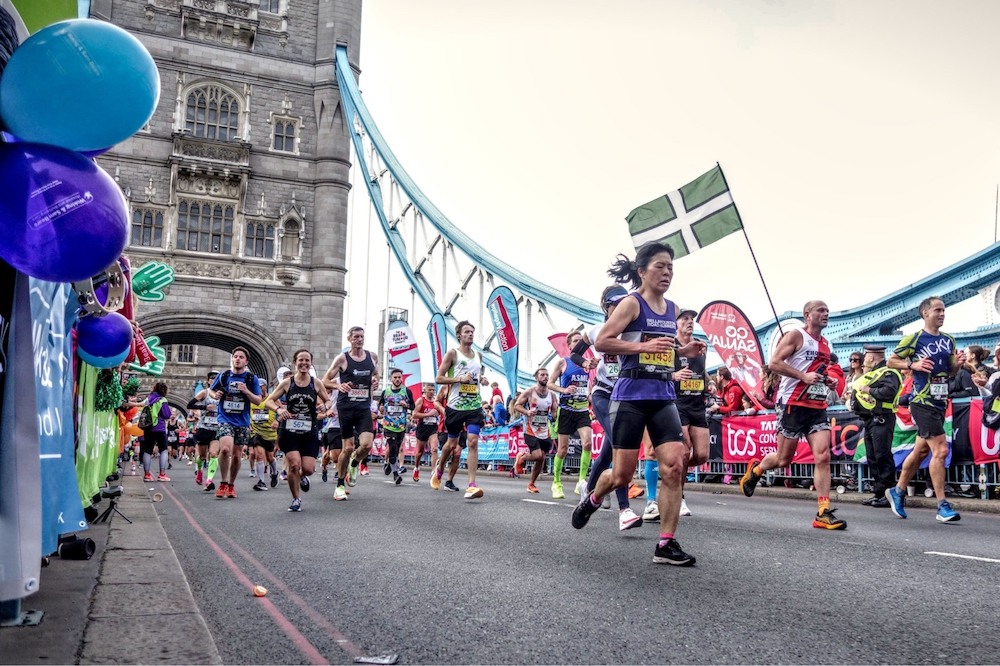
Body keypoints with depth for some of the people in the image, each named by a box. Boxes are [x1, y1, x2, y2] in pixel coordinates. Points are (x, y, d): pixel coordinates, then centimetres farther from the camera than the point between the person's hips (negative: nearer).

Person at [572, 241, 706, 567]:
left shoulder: (673, 309, 13)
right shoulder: (631, 303, -6)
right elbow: (601, 342, -13)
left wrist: (685, 351, 8)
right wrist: (644, 346, -22)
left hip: (663, 396, 6)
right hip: (631, 395, -5)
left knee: (675, 465, -9)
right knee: (622, 475, 0)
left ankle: (666, 545, -2)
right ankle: (592, 501, 34)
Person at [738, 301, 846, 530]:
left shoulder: (825, 344, 18)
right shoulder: (795, 335, -5)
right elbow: (774, 363, -14)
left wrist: (828, 381, 12)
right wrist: (804, 376, -21)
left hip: (818, 407, 6)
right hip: (793, 404, -6)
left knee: (823, 456, -8)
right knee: (784, 459, 2)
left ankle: (824, 513, -7)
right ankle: (755, 469, 34)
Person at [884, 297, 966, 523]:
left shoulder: (949, 341, 13)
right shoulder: (913, 339, -6)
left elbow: (950, 372, 19)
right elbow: (891, 361, -1)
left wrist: (958, 364, -2)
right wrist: (914, 364, -17)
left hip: (940, 402, 7)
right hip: (922, 402, -7)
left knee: (921, 451, 14)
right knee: (941, 450, -14)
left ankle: (898, 491, 30)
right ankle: (942, 506, -9)